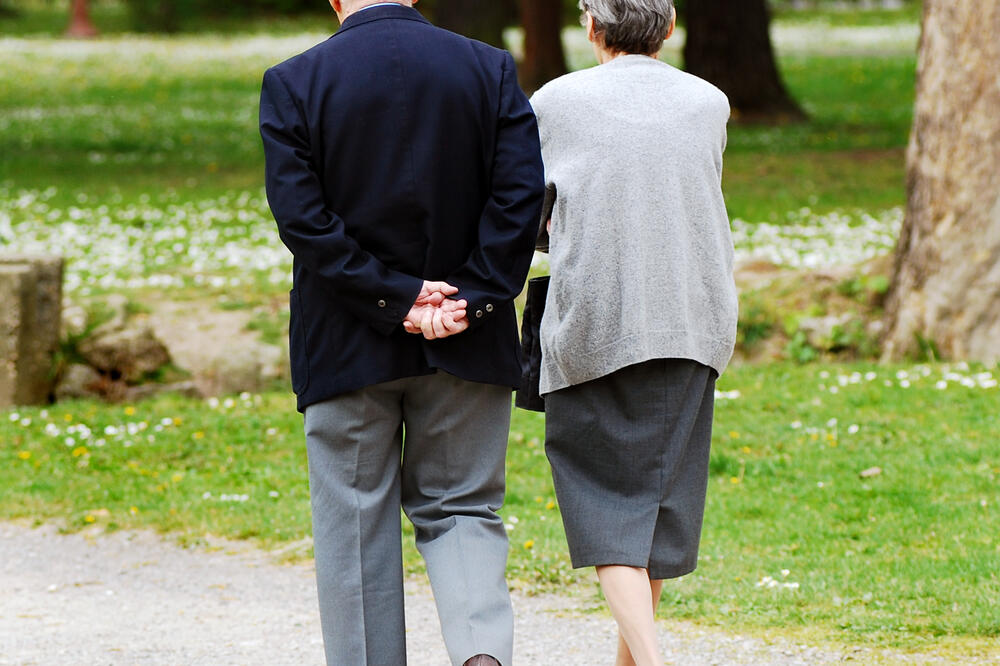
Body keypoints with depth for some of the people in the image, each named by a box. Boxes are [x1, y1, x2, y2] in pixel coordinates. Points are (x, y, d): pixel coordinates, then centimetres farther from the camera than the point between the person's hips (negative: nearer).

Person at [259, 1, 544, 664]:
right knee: (462, 508, 10)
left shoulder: (292, 84, -4)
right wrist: (473, 299, -10)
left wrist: (395, 298, -11)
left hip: (347, 345, -1)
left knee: (355, 526, 9)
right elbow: (521, 193, -9)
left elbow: (301, 217, -13)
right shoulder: (491, 70, 0)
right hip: (469, 344, 1)